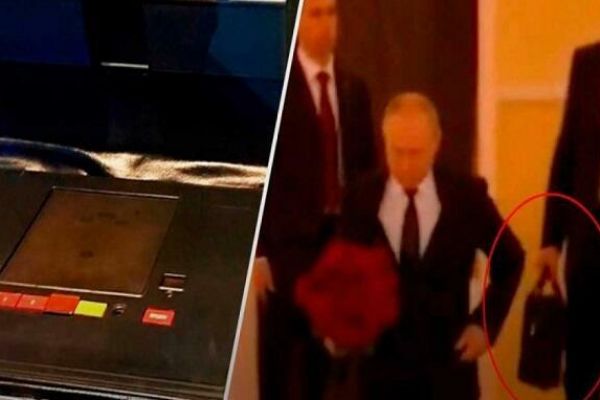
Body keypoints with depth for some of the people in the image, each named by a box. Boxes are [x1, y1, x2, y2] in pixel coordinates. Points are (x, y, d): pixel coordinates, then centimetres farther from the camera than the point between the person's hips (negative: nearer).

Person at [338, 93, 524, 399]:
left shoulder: (468, 195, -4)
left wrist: (487, 322, 2)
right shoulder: (360, 198, -3)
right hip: (379, 363, 0)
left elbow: (510, 260, 11)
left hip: (448, 365, 0)